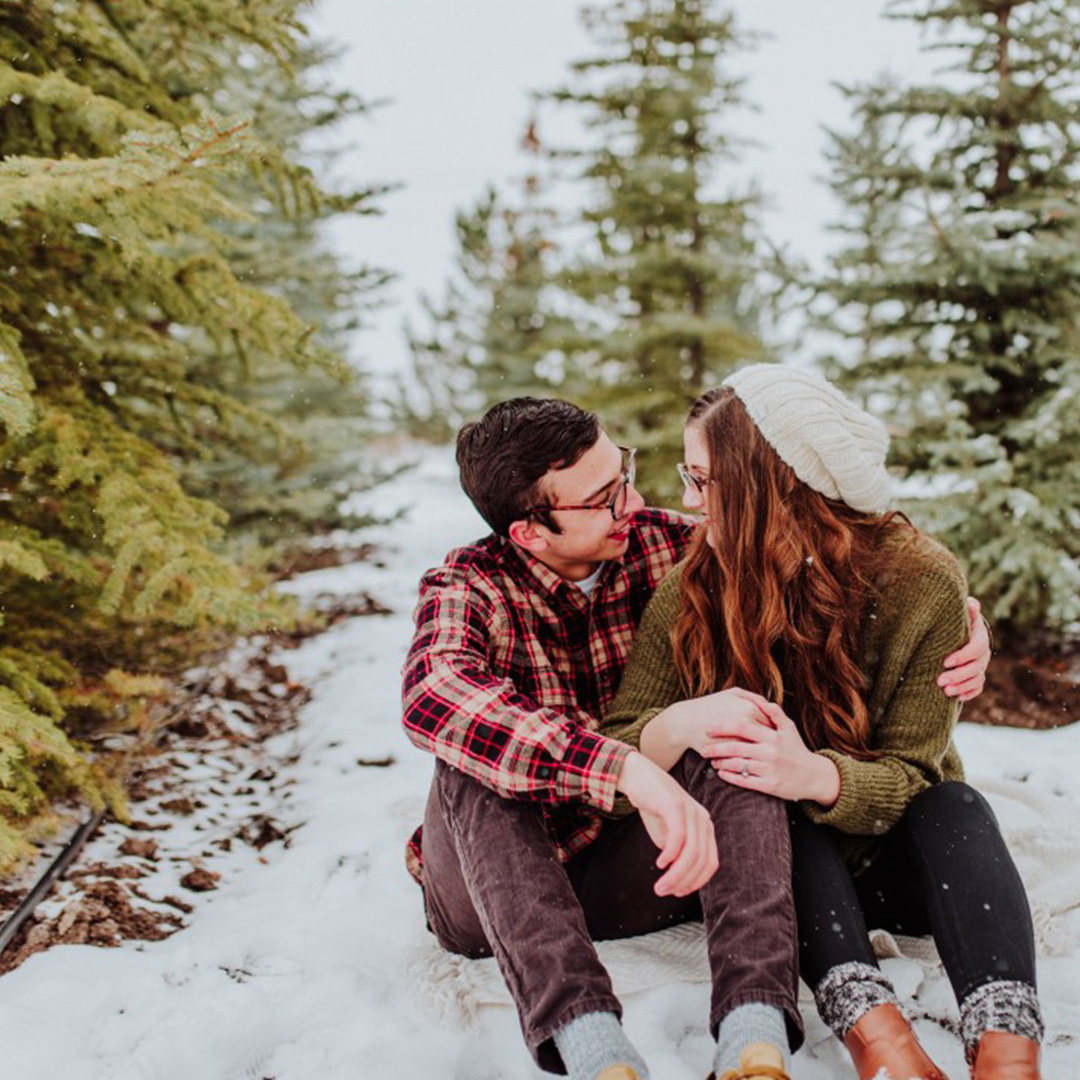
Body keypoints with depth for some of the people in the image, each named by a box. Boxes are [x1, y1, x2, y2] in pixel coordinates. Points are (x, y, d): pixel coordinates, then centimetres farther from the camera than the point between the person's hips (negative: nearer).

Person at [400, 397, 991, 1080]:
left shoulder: (663, 547, -5)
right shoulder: (465, 588, -15)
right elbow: (434, 695, -39)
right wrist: (624, 768, -51)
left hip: (632, 878, 2)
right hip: (496, 895, -2)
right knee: (472, 751, -31)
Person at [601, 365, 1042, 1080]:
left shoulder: (922, 581, -15)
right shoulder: (694, 589, -9)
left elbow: (910, 774, -17)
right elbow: (615, 753, -13)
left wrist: (816, 776, -40)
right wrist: (680, 725, -38)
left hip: (891, 857, 0)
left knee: (956, 807, -31)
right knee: (769, 810, -31)